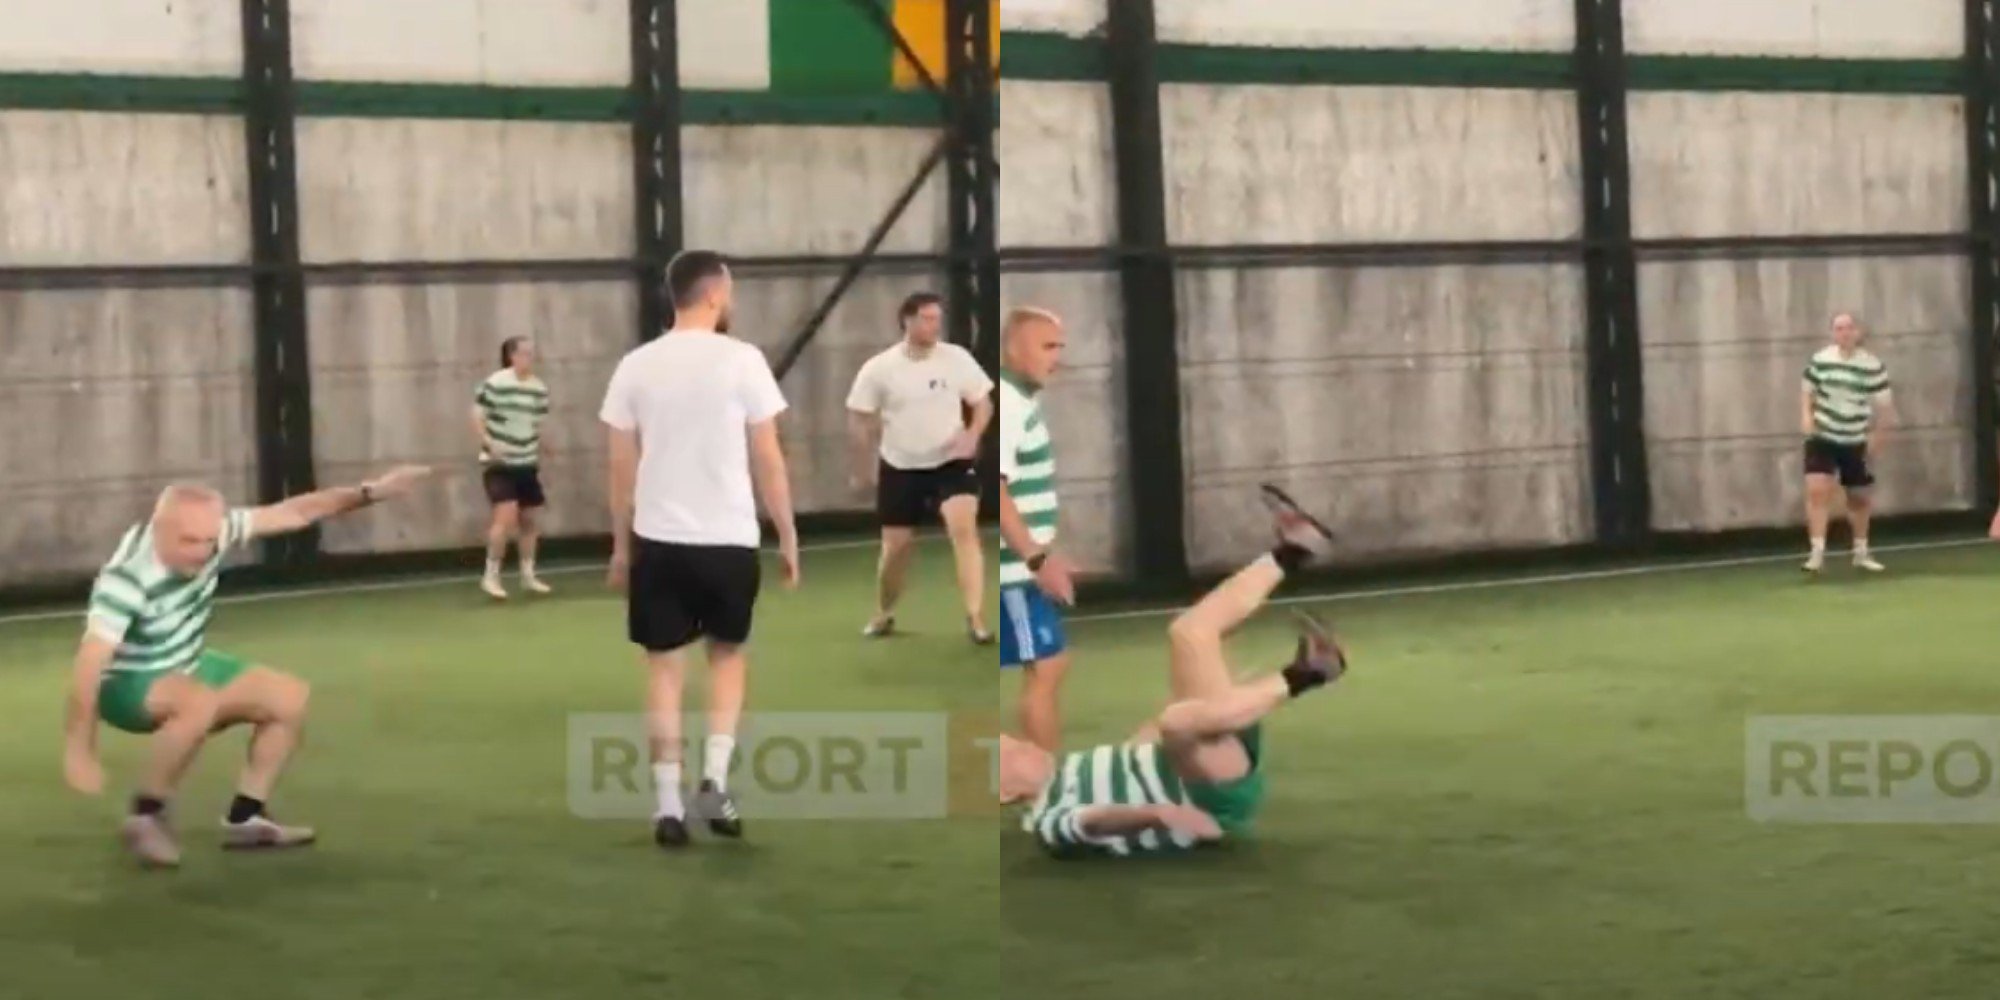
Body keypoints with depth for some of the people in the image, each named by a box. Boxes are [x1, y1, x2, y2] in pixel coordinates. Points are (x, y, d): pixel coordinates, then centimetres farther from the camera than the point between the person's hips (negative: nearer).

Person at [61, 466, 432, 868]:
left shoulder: (208, 532, -18)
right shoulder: (127, 579, -35)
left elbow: (294, 513, -10)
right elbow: (90, 664, -38)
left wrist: (371, 492, -13)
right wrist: (79, 751, -41)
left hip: (184, 668, 8)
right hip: (126, 683, -8)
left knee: (290, 698, 4)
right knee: (200, 703, -38)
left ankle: (244, 818, 11)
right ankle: (146, 817, -21)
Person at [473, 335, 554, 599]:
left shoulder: (539, 388, 5)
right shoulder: (495, 384, -13)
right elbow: (477, 417, -10)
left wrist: (539, 460, 13)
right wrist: (490, 444, -21)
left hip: (527, 464, 6)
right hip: (500, 464, -6)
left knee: (530, 520, 9)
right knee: (506, 517, -16)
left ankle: (528, 575, 23)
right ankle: (491, 576, -4)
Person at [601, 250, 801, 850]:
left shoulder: (636, 366, 2)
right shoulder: (742, 360, -7)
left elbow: (622, 467, 5)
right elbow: (768, 460, -5)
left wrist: (621, 545, 14)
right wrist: (788, 537, 5)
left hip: (658, 540, 2)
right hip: (729, 539, -1)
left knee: (664, 665, 9)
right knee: (728, 652, 19)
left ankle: (669, 803, 6)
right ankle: (715, 778, 5)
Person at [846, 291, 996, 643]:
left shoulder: (958, 358, -7)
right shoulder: (879, 368, -9)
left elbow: (983, 402, 3)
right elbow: (859, 418, 2)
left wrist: (973, 434, -16)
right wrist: (863, 468, 3)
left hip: (952, 462, -1)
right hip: (900, 467, 1)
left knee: (964, 526, -23)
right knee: (896, 546, 8)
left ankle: (976, 618, -24)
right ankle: (883, 615, 34)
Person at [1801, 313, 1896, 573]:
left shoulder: (1873, 366, -7)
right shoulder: (1820, 360, -4)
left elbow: (1885, 404, -2)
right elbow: (1808, 391, 10)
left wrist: (1876, 436, -7)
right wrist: (1806, 416, -7)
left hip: (1856, 442, 1)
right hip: (1822, 438, -1)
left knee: (1860, 498, 13)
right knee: (1817, 490, -18)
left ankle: (1861, 552, 31)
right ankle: (1817, 551, -17)